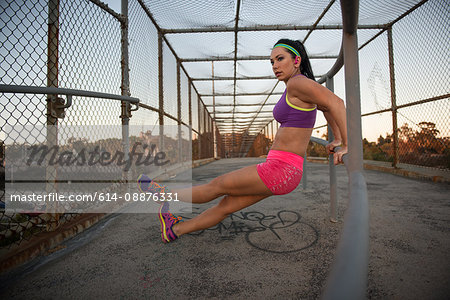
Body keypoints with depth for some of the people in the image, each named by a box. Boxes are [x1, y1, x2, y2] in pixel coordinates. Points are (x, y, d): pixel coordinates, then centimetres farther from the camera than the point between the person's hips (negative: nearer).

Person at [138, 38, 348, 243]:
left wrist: (345, 146, -13)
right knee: (227, 205, 15)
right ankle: (174, 230, 31)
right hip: (280, 169, 10)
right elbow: (327, 107, 29)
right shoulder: (296, 90, 17)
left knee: (218, 185, 5)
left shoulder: (298, 82, -11)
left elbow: (336, 103, -19)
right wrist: (336, 140, 26)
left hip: (281, 170, -10)